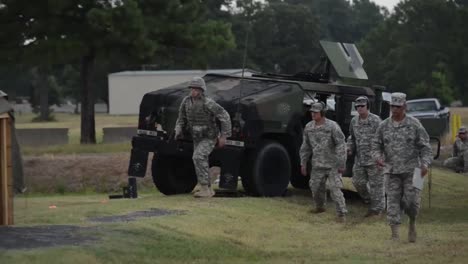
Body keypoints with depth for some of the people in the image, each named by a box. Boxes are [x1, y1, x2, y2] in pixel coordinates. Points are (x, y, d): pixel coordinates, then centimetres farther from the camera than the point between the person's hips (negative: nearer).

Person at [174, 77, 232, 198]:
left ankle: (204, 189, -20)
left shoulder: (208, 103, -26)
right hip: (197, 138, 7)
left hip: (209, 138, -7)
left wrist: (224, 136, -22)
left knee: (198, 157, -24)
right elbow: (181, 119, 7)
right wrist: (178, 131, -10)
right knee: (201, 163, 12)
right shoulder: (186, 101, -7)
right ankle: (208, 190, 27)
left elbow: (224, 116, -21)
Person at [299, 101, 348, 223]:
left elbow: (341, 145, -14)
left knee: (335, 189, -10)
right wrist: (303, 163, 10)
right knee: (315, 186, 13)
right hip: (318, 165, 5)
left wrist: (341, 164, -16)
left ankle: (341, 213, -4)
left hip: (333, 164, -5)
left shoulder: (332, 126, -15)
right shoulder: (309, 127, 2)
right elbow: (305, 146, 12)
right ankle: (320, 207, 37)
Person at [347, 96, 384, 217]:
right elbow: (352, 138, 22)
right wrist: (350, 148, 3)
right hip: (359, 159, 6)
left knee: (376, 185, -1)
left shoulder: (376, 121, -11)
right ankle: (371, 202, 27)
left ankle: (376, 209, 8)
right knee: (358, 182, 6)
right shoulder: (354, 121, 8)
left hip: (374, 160, -6)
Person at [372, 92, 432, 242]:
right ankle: (395, 234, -1)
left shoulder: (414, 125, -3)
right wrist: (378, 157, -10)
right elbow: (376, 145, 10)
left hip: (411, 170, -2)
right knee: (393, 202, -3)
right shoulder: (384, 126, 4)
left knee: (411, 201, -7)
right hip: (392, 171, 2)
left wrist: (425, 164, -15)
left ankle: (412, 223, 22)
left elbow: (425, 146, -2)